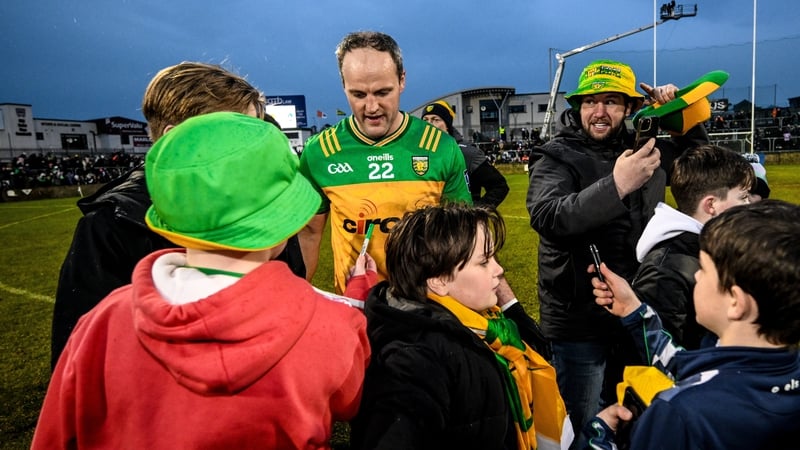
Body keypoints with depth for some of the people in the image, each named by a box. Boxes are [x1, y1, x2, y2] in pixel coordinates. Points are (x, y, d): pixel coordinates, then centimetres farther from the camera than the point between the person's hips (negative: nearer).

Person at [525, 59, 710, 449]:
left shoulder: (643, 149, 6)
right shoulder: (556, 158, -11)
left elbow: (696, 150, 26)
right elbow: (547, 218, -29)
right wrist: (617, 185, -37)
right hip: (578, 324, -6)